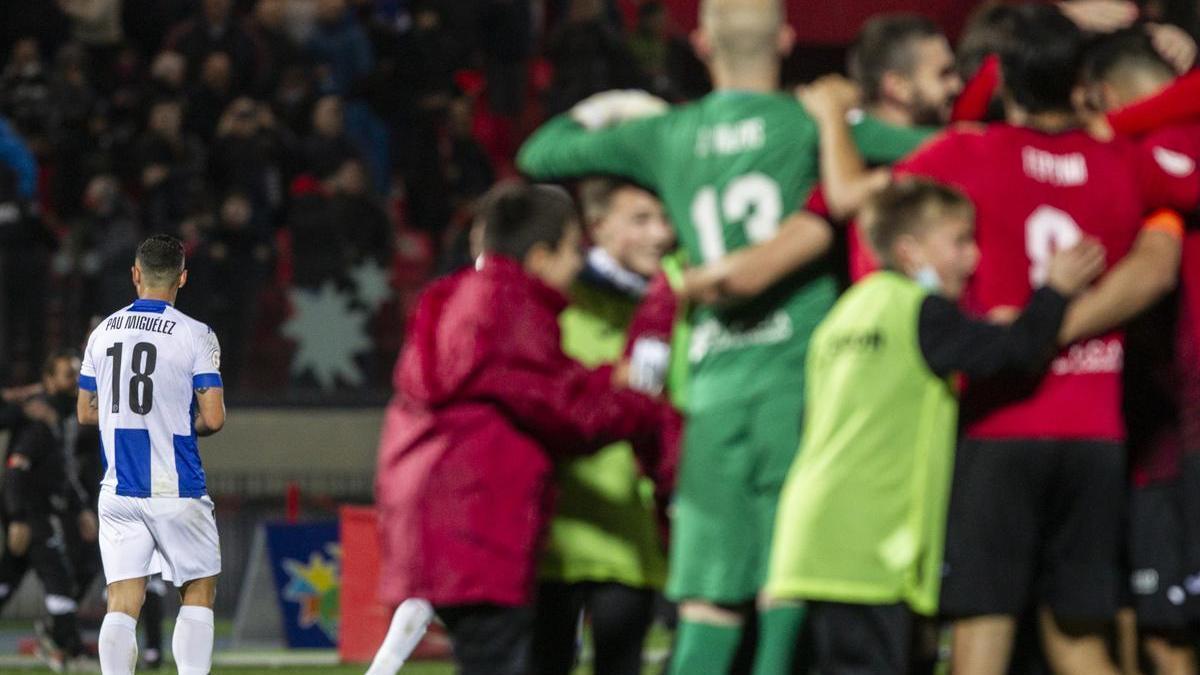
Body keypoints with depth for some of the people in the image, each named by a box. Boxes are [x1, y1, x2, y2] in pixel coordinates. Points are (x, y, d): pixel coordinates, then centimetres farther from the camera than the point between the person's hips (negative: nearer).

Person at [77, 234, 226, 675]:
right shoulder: (195, 336, -7)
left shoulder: (103, 333, 7)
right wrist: (183, 422, 10)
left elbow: (85, 413, 13)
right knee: (198, 592, 10)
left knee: (122, 603, 1)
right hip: (176, 490, -3)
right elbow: (213, 418, -11)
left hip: (118, 490, 3)